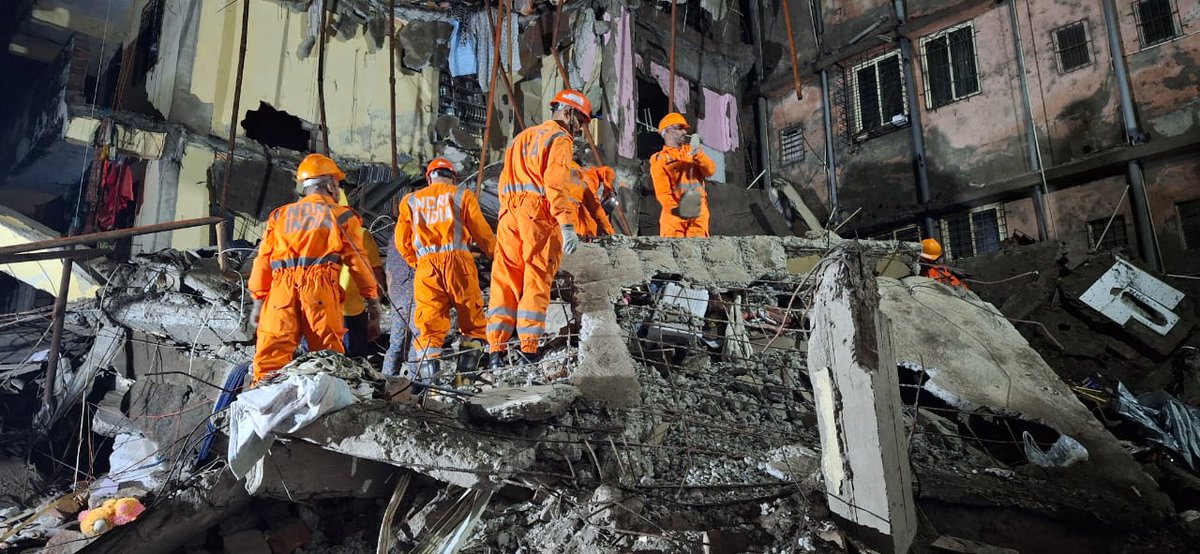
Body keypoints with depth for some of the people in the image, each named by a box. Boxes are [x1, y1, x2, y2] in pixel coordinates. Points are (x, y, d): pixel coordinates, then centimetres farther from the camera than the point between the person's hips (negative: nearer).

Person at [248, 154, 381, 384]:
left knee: (272, 352, 0)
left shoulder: (279, 215, 22)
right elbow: (357, 260, 8)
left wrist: (258, 300, 18)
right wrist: (372, 298, 13)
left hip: (281, 290, 3)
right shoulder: (341, 215, 12)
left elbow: (263, 259, 16)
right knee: (327, 352, 1)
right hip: (320, 288, -3)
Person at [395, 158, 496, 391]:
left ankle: (426, 373, -15)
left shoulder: (411, 200, 19)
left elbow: (401, 241, 17)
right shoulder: (462, 196, 12)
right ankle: (466, 370, 1)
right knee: (472, 319, 8)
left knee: (428, 320, -2)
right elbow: (482, 232, 8)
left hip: (426, 265, 2)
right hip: (458, 259, -2)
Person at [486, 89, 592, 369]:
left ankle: (496, 350, 1)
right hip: (539, 216, -7)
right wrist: (567, 225, -19)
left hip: (509, 214, 7)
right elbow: (556, 184, -13)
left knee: (505, 282, 4)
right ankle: (529, 350, -6)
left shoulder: (521, 138, 28)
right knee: (536, 283, -4)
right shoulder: (560, 139, 2)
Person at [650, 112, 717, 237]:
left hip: (698, 213, 4)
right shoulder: (660, 160, 2)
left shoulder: (692, 151, 17)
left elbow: (710, 171, 3)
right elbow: (662, 192, -8)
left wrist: (698, 154, -12)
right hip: (674, 214, -4)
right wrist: (677, 209, -22)